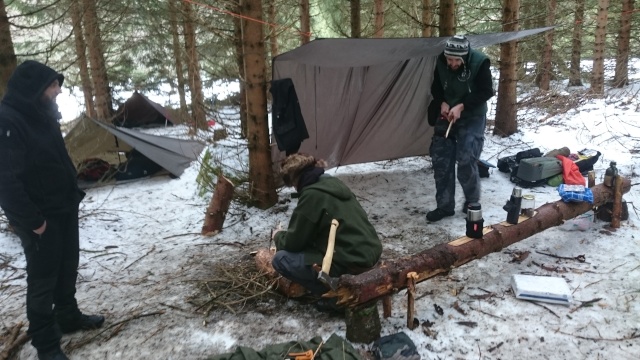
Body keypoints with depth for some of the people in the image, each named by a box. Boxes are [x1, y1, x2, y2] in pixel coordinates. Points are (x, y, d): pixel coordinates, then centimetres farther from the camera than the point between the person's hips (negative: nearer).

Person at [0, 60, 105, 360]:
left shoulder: (41, 115, 8)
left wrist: (73, 192, 12)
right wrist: (31, 219, -22)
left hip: (64, 208, 9)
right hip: (40, 217, -9)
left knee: (67, 267, 19)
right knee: (43, 278, 3)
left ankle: (68, 317, 38)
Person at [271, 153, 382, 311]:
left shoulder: (312, 194, -14)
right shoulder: (334, 183, 12)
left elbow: (294, 242, -6)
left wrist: (278, 236, 17)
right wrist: (286, 234, 30)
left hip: (350, 264, -9)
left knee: (280, 259, -1)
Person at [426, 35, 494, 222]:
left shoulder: (479, 63, -21)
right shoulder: (441, 62, -9)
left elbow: (486, 92, -15)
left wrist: (462, 106, -22)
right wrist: (442, 103, -12)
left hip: (472, 117, -4)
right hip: (447, 114, 4)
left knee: (466, 159, -14)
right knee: (440, 158, -1)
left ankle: (472, 203, 9)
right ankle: (444, 205, 10)